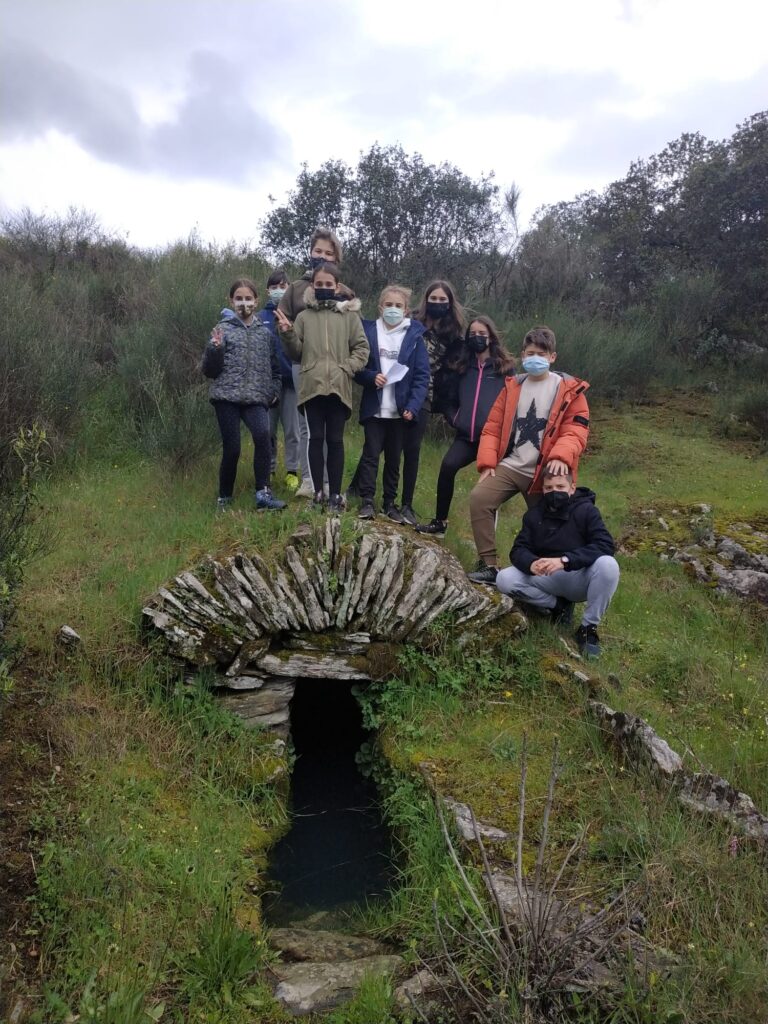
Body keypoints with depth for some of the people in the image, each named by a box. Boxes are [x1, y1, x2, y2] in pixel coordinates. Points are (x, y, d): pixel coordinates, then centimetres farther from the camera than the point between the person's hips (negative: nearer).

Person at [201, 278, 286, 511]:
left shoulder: (265, 332, 12)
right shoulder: (223, 329, 4)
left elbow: (273, 366, 22)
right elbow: (209, 370, 2)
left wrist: (273, 390, 6)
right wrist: (215, 348, -16)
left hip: (255, 398, 1)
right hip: (227, 397, -1)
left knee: (263, 435, -26)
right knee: (232, 449, -4)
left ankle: (263, 493, -21)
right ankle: (224, 498, 17)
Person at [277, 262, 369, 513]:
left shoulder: (349, 315, 5)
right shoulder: (304, 316, 8)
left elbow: (362, 348, 5)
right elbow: (296, 353, 8)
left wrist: (347, 369, -8)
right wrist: (287, 333, -8)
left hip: (338, 387, -1)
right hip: (312, 386, 1)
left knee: (335, 440, 4)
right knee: (316, 438, 4)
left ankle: (336, 493, 11)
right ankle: (318, 491, 11)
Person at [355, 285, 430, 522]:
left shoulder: (415, 335, 0)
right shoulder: (368, 330, 2)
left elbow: (422, 375, -4)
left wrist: (412, 406, -14)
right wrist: (372, 377, -16)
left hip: (401, 409, 0)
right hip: (374, 407, 0)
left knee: (394, 458, 10)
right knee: (371, 454, 1)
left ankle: (390, 502, 20)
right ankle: (367, 501, 8)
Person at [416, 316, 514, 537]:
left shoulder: (504, 367, 7)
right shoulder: (461, 366, 17)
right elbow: (447, 398, 24)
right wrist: (453, 418, 9)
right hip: (466, 435, 2)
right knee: (448, 466, -21)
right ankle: (440, 522, -10)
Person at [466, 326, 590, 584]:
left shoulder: (570, 390, 1)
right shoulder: (512, 386, 11)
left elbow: (576, 431, -7)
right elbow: (492, 428, 10)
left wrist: (560, 457, -27)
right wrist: (487, 463, -3)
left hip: (545, 473, -2)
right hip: (509, 466, 2)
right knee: (479, 498, -21)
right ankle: (488, 565, -15)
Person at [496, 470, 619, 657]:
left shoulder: (586, 510, -12)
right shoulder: (534, 515, -2)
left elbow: (605, 545, -26)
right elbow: (518, 550, -8)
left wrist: (564, 560, -38)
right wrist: (531, 563, -34)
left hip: (580, 578, -3)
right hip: (547, 579, 3)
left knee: (607, 564, -35)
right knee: (504, 580, -19)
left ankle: (589, 627, -15)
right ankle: (557, 606, 1)